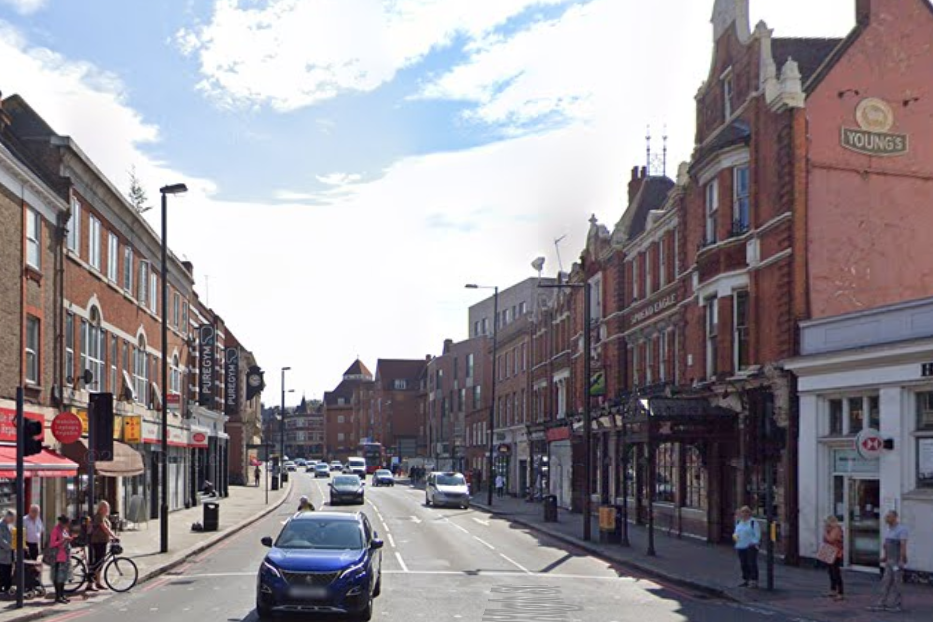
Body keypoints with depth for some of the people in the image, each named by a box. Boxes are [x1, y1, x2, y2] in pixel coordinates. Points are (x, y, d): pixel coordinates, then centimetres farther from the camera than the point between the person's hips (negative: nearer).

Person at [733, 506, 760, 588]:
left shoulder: (753, 522, -5)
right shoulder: (738, 522, 15)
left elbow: (757, 535, -7)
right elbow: (736, 532, 24)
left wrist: (754, 544, -15)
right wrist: (735, 535, 2)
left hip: (750, 546, -6)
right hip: (740, 546, 6)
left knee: (752, 564, -7)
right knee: (743, 564, 7)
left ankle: (754, 581, -5)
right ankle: (746, 580, 14)